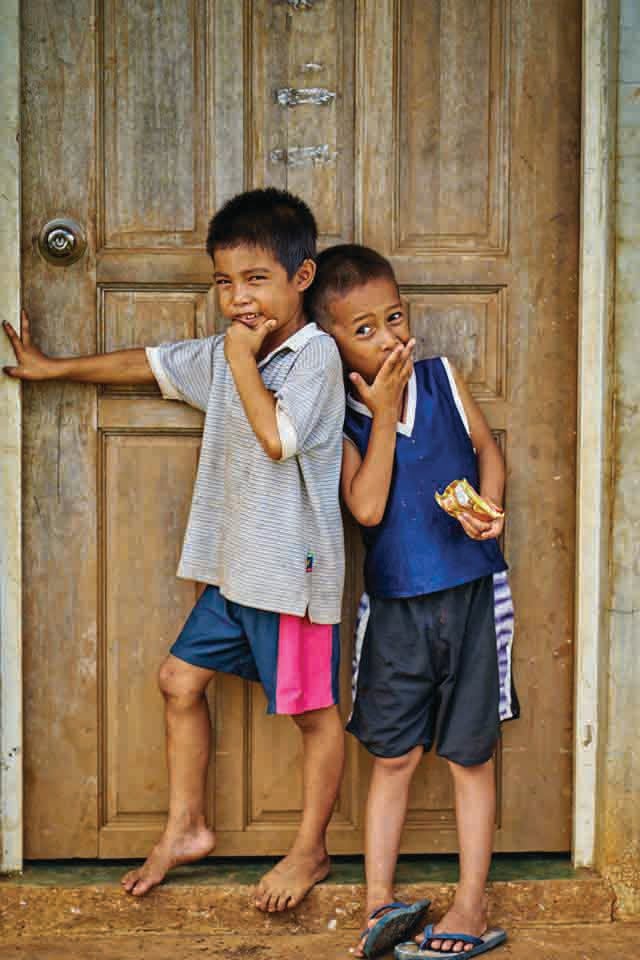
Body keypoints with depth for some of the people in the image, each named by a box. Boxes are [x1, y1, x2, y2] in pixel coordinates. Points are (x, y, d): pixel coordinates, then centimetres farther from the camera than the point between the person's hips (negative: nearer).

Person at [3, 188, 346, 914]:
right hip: (233, 565, 8)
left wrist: (243, 360, -17)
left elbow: (278, 436, -28)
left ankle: (310, 851, 23)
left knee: (312, 709, 7)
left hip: (292, 569, -8)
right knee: (180, 679, 13)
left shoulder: (315, 353, -15)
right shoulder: (223, 354, 8)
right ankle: (185, 828, 29)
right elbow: (147, 363, 21)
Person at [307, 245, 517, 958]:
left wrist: (490, 507, -6)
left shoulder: (442, 378, 0)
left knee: (470, 755, 8)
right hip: (396, 605, -1)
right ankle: (379, 902, 20)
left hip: (472, 594, 1)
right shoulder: (340, 418, -6)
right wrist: (384, 413, -17)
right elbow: (367, 507, -18)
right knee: (392, 756, 7)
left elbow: (486, 446, 12)